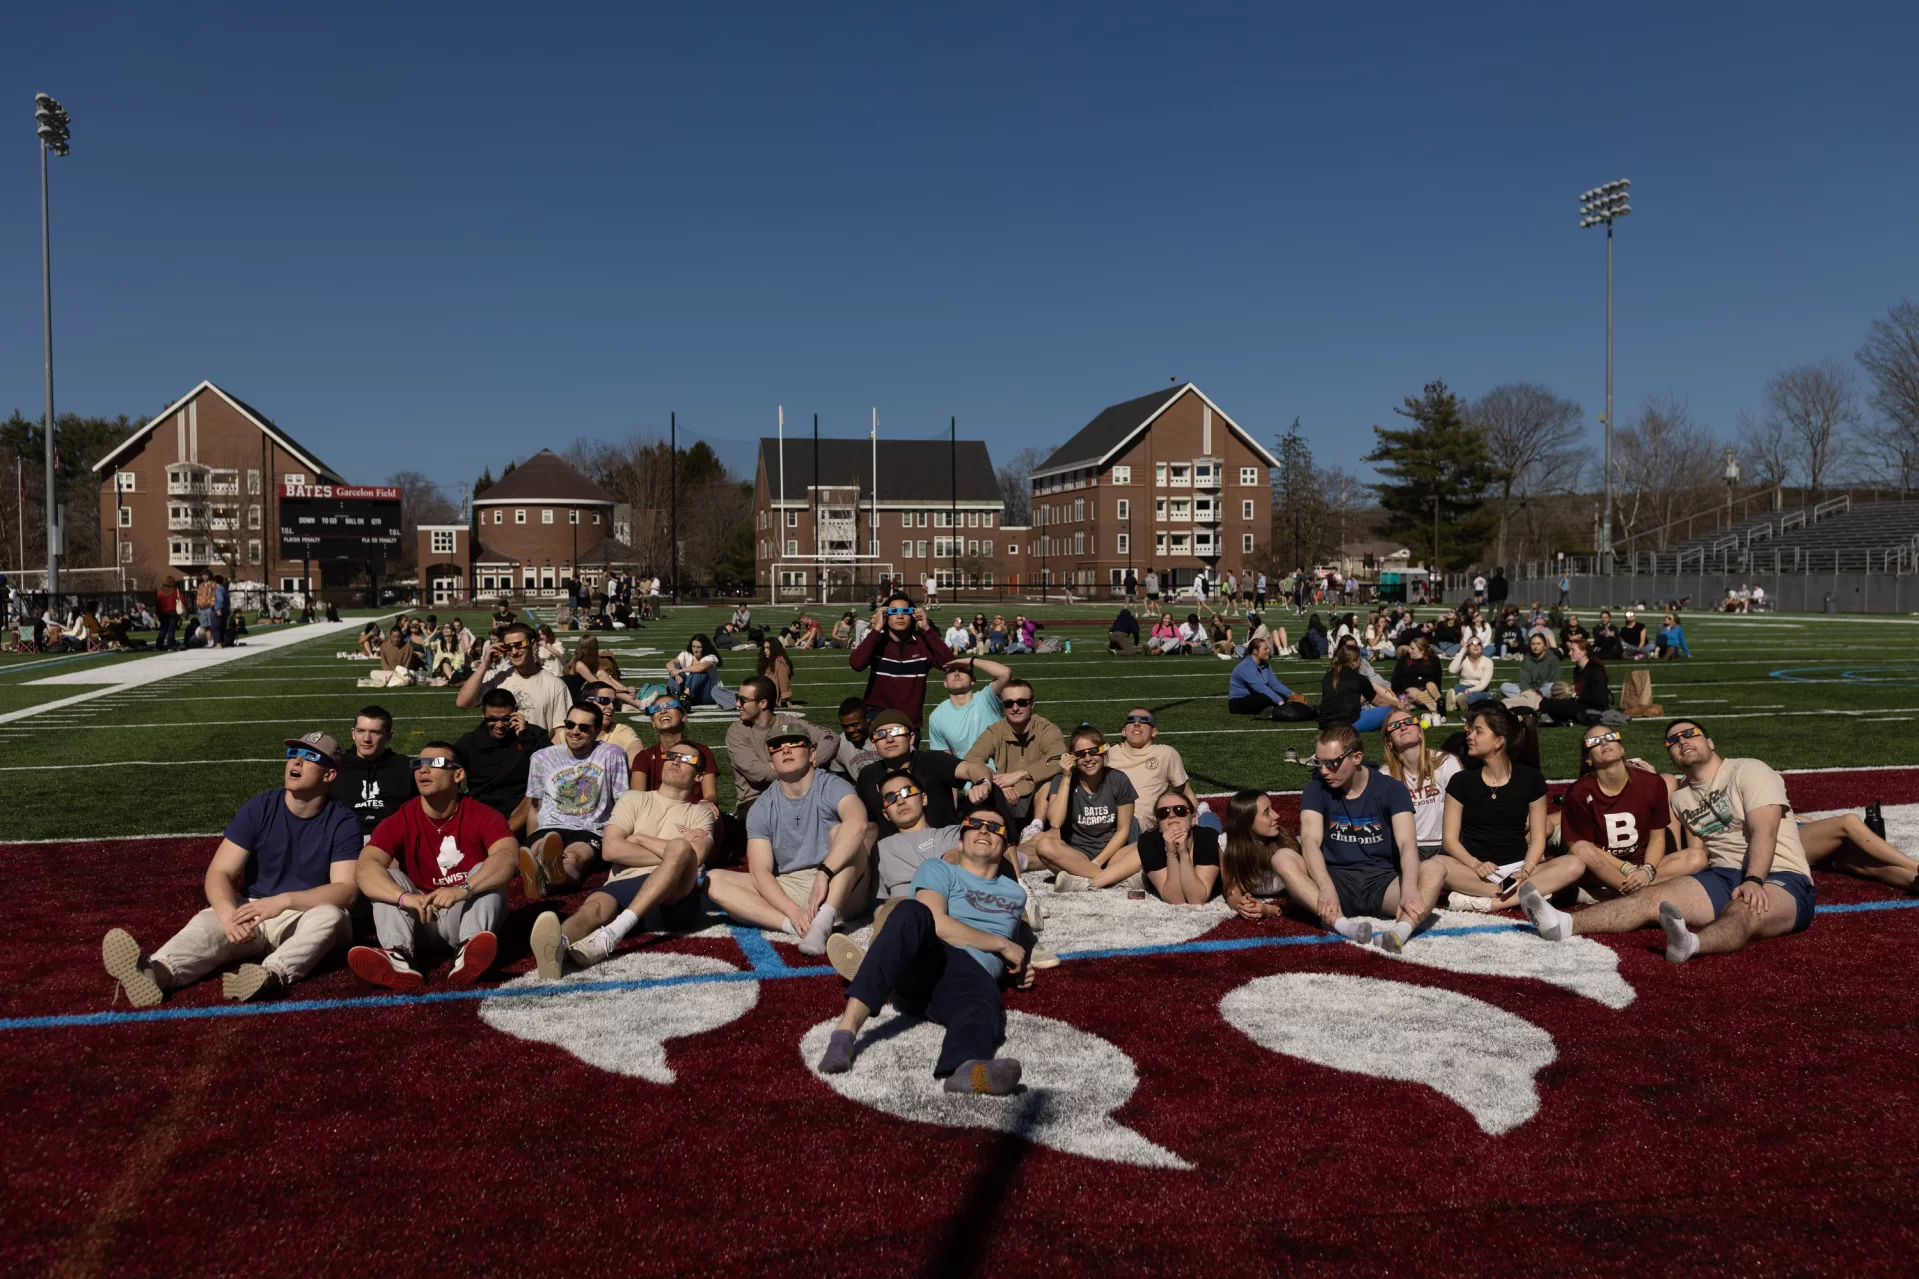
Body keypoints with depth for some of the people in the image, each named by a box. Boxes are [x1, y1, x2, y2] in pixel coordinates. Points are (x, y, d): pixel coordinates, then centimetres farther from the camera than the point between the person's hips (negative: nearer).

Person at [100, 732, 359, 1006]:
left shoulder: (342, 821, -8)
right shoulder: (259, 809, -2)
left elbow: (346, 889, -18)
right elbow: (219, 872, -8)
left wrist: (283, 901, -33)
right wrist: (228, 912, -30)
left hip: (309, 916, -2)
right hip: (253, 913, 2)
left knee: (331, 916, -34)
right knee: (207, 921, -28)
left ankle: (273, 974, -60)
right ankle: (157, 973, -59)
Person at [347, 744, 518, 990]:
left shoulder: (482, 816, -10)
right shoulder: (399, 822, -6)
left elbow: (509, 857, -30)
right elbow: (364, 868, -24)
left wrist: (463, 890, -48)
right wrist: (405, 897, -44)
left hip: (467, 916, -2)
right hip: (422, 920, 2)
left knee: (488, 872, -24)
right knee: (387, 877, -18)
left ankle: (469, 953, -49)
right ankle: (399, 958, -43)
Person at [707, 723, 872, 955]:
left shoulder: (831, 787, -10)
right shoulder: (762, 809, 1)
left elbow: (857, 823, -32)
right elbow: (760, 871, -7)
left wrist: (823, 874, -39)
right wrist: (793, 912, -24)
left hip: (839, 891, -3)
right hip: (786, 891, 4)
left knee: (842, 830, -28)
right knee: (713, 880, -15)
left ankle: (822, 921, -44)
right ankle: (796, 926, -31)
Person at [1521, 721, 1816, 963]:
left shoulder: (1748, 771, -1)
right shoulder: (1681, 797, 18)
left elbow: (1764, 831, -17)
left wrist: (1754, 881, -32)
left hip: (1779, 879, -5)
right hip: (1724, 876, 5)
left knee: (1746, 910, -39)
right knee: (1652, 896, -19)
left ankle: (1690, 944, -73)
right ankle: (1564, 923, -41)